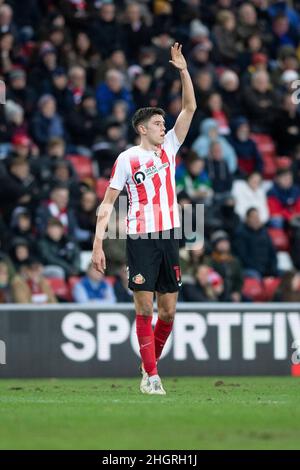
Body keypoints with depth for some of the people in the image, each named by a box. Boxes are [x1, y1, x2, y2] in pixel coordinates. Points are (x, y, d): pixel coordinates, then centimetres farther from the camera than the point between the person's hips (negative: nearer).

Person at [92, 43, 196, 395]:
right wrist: (98, 244, -8)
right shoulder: (127, 159, -1)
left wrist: (183, 70, -3)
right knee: (144, 307, -6)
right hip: (140, 238, -5)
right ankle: (151, 376, -3)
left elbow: (189, 108, 8)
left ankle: (150, 364, 22)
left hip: (169, 238, 5)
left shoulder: (168, 148, 12)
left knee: (168, 310, 5)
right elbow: (107, 203, -1)